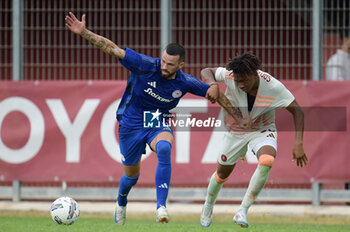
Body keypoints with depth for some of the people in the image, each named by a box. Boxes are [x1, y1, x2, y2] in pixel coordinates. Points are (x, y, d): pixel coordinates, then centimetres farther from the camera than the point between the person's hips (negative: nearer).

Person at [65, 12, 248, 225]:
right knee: (132, 175, 10)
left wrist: (240, 119, 2)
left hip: (159, 125, 0)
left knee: (164, 148, -35)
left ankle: (162, 207, -38)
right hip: (131, 125, 0)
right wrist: (84, 32, -35)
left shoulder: (186, 83, -13)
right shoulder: (145, 65, -21)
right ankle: (121, 204, 47)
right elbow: (112, 49, -24)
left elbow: (217, 94, 1)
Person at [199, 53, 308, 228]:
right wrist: (211, 84, -33)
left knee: (267, 161, -32)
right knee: (222, 173, 13)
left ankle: (242, 211, -24)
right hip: (235, 132, 2)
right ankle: (208, 206, 47)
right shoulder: (230, 76, -25)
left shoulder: (273, 87, -28)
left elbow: (297, 111, -19)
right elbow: (206, 72, -8)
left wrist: (298, 144, -26)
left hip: (263, 131, -2)